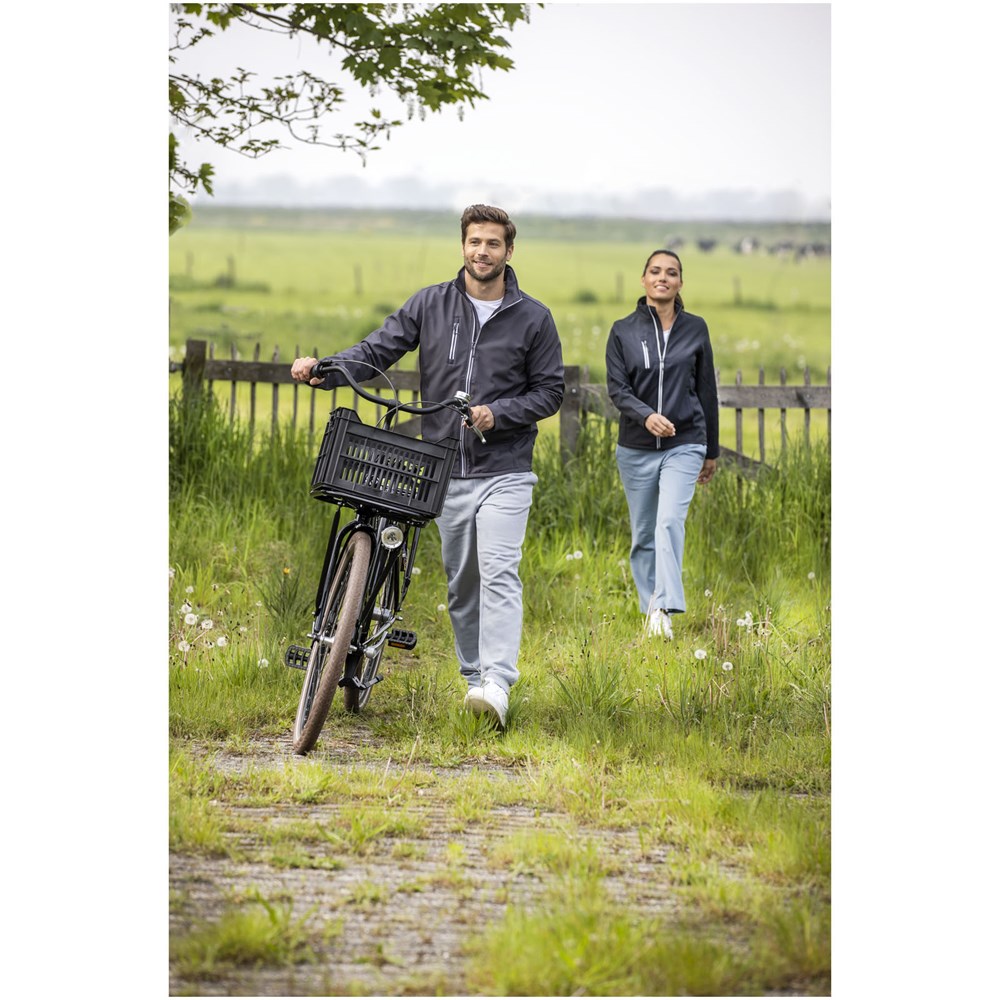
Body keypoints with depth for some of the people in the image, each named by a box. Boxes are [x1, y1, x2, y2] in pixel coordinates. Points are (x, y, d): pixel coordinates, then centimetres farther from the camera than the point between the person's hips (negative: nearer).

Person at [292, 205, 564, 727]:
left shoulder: (533, 317, 0)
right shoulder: (429, 304, 4)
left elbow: (549, 391, 3)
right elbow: (377, 351, 1)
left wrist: (498, 414, -14)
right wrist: (322, 369, -17)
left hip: (504, 471, -3)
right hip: (446, 469, 3)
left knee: (498, 572, -17)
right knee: (461, 581, 9)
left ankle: (497, 684, -26)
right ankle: (473, 676, 21)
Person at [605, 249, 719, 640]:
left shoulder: (695, 329, 4)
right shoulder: (623, 330, 2)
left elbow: (707, 391, 10)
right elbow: (617, 387, -5)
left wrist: (711, 451, 13)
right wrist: (646, 416, -25)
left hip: (684, 446, -2)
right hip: (636, 447, 2)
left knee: (670, 522, -21)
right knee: (644, 534, 8)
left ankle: (665, 608, -28)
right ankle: (649, 611, 18)